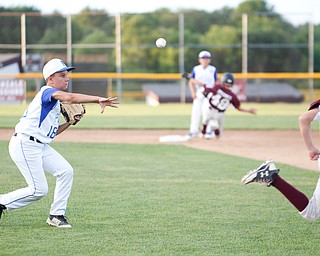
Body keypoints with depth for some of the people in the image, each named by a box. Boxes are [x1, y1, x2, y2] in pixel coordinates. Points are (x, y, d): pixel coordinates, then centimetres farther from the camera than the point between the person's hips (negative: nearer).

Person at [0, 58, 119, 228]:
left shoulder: (55, 102, 17)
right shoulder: (47, 91, -13)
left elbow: (52, 132, 20)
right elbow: (69, 97, -35)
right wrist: (98, 99, -40)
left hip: (41, 146, 10)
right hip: (25, 145, -10)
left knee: (65, 171, -1)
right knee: (39, 190, -9)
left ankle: (56, 215, 7)